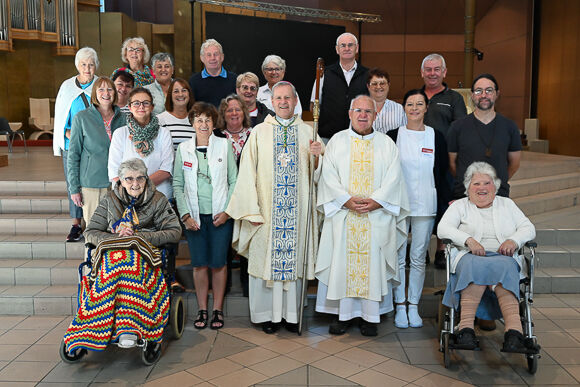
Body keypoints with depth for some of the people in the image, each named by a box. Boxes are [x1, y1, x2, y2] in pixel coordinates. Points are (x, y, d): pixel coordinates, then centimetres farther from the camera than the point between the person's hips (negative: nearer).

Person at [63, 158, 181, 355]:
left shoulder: (158, 200, 10)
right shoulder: (110, 200, 15)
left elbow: (175, 232, 0)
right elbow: (90, 232, 11)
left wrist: (138, 236, -8)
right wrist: (116, 237, -8)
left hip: (144, 253, -2)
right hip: (112, 249, 2)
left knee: (131, 265, -38)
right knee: (111, 265, -36)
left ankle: (128, 330, -44)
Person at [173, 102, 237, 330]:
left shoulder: (224, 146, 2)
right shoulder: (183, 149, 5)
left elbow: (234, 181, 2)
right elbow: (178, 184, 5)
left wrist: (227, 211, -6)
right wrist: (185, 214, -4)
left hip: (220, 216, -1)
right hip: (194, 216, 1)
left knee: (218, 263, 3)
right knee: (199, 263, 5)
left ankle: (218, 310, 16)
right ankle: (202, 309, 17)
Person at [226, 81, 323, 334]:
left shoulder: (307, 132, 9)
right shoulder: (259, 132, 3)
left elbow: (317, 171, 10)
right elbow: (247, 173, -1)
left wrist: (317, 156, -13)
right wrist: (252, 210, -8)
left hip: (297, 210, 1)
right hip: (267, 210, -1)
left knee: (294, 258, 5)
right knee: (265, 259, 3)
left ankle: (291, 313, 19)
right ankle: (268, 314, 17)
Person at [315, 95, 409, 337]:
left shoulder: (386, 144, 10)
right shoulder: (337, 141, 9)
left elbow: (393, 178, 1)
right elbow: (329, 176, 0)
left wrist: (375, 201, -12)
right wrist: (347, 200, -12)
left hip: (377, 215, 0)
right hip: (343, 215, 0)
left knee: (373, 263, 0)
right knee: (342, 261, 0)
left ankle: (370, 316, 10)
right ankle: (343, 314, 11)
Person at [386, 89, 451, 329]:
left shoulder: (436, 137, 5)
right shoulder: (393, 136, 3)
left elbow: (443, 174, 8)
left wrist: (446, 203, 2)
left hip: (425, 206, 1)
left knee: (418, 258, 6)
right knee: (398, 257, 3)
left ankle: (414, 307, 17)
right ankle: (400, 306, 15)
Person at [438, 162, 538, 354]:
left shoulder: (507, 204, 25)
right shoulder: (460, 206, 17)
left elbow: (529, 228, 15)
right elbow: (442, 229, 1)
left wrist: (514, 240, -7)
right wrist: (468, 240, -15)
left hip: (503, 257, 1)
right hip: (469, 257, -1)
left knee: (504, 266, -36)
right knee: (475, 266, -38)